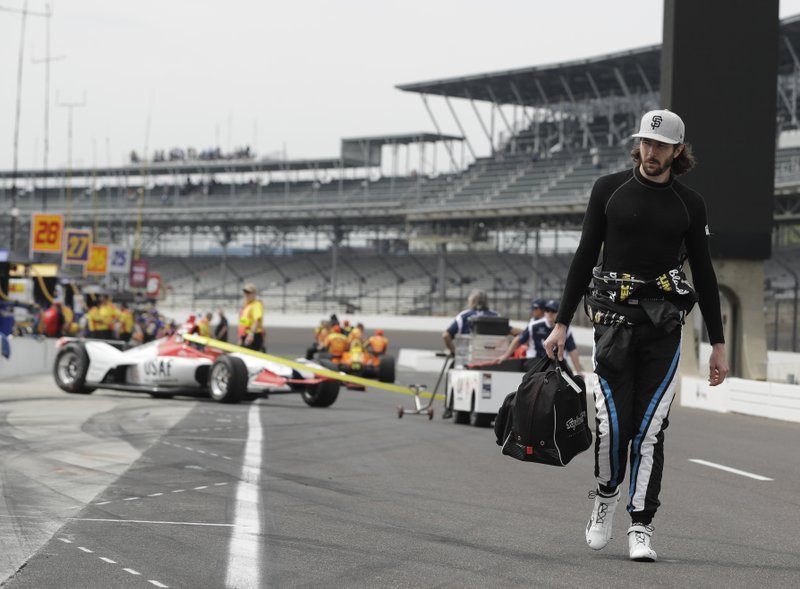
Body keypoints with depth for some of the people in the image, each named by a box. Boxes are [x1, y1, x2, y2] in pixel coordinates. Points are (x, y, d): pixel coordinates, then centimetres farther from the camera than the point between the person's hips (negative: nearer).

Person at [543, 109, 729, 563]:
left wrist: (719, 345, 8)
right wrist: (562, 323, 4)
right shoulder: (609, 190, 4)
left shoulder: (690, 204, 6)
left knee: (650, 430, -4)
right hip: (614, 319, 0)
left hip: (664, 326, 0)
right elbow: (585, 258, 7)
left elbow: (705, 274, 10)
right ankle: (607, 494, 21)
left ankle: (641, 529, 2)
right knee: (613, 425, -8)